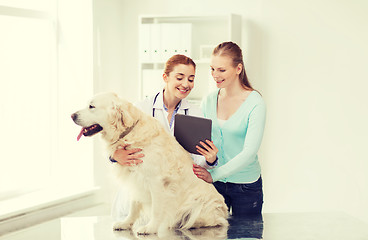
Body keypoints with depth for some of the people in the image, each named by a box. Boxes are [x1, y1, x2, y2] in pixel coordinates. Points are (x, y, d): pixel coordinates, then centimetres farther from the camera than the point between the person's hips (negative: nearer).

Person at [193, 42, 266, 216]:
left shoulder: (255, 103, -13)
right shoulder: (208, 101, 3)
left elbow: (250, 152, -20)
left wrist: (214, 174, -29)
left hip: (246, 185, -3)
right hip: (213, 183, 4)